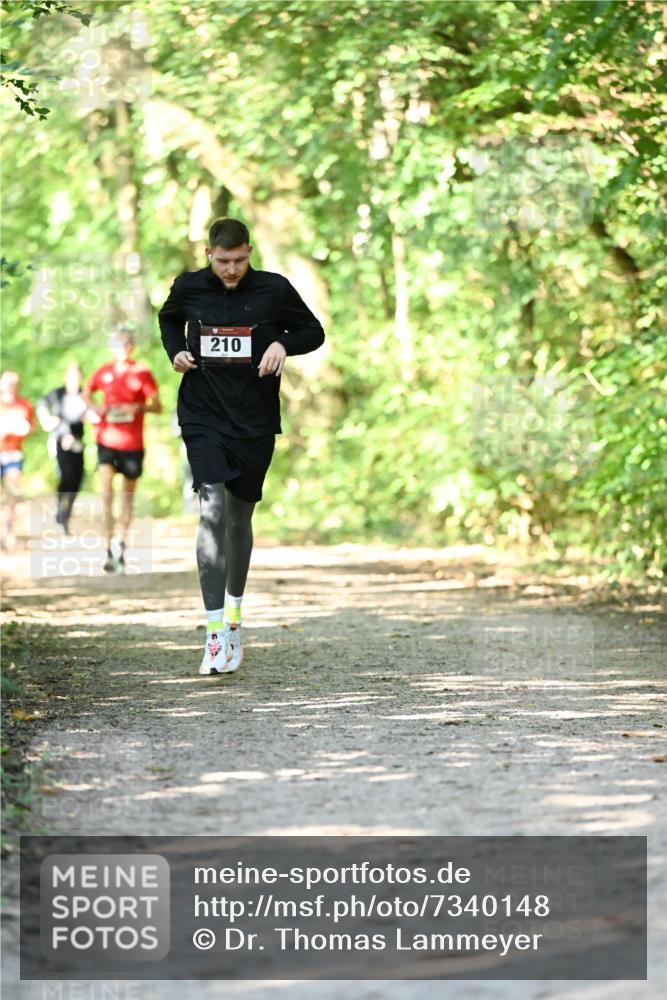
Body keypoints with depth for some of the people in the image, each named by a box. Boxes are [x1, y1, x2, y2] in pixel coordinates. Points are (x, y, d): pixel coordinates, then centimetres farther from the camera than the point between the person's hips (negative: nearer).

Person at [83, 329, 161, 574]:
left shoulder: (142, 373, -2)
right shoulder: (104, 372, 3)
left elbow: (158, 406, -2)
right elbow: (86, 394, 17)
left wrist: (139, 407, -22)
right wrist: (94, 407, -5)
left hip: (133, 443, 0)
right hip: (107, 440, 0)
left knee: (128, 495, 11)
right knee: (106, 492, -14)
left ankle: (121, 545, 30)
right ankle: (109, 552, -16)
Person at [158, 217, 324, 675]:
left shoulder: (274, 289, -5)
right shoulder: (189, 287, -1)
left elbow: (314, 331, 7)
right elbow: (169, 318, 22)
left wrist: (283, 344, -13)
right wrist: (176, 350, 2)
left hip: (255, 421, 1)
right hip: (203, 417, -1)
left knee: (240, 519, 12)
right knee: (213, 510, -18)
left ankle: (234, 616, 36)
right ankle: (215, 635, -21)